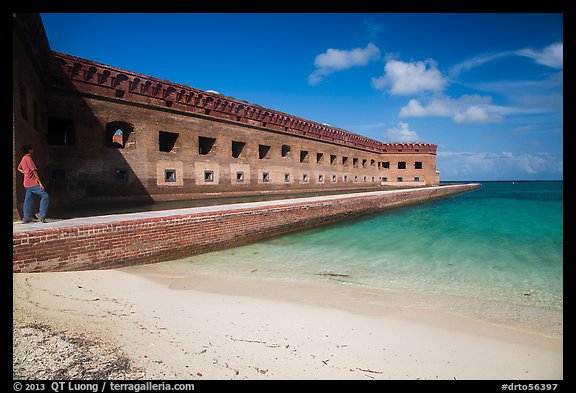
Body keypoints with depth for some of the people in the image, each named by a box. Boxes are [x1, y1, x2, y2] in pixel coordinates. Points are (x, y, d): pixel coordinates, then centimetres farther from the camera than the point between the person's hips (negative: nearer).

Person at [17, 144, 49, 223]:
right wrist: (40, 183, -17)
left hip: (27, 184, 10)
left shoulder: (23, 158, 17)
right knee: (45, 196, -12)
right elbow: (34, 171, -16)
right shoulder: (28, 158, -12)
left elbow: (19, 168, 32)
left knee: (28, 200, 12)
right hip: (33, 183, -10)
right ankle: (41, 215, -15)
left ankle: (26, 218, 15)